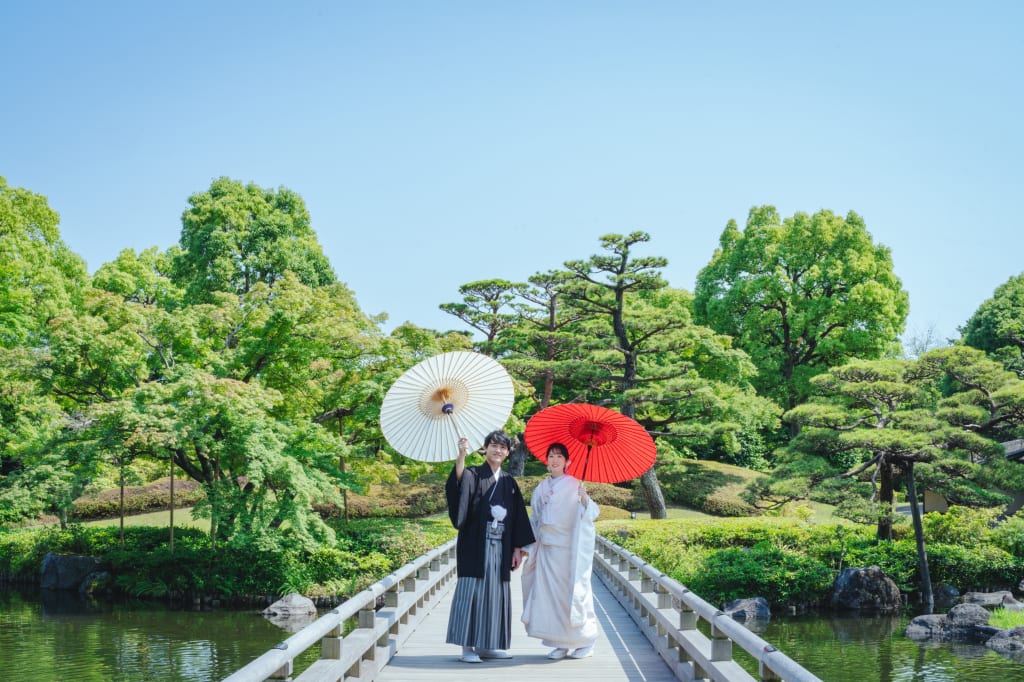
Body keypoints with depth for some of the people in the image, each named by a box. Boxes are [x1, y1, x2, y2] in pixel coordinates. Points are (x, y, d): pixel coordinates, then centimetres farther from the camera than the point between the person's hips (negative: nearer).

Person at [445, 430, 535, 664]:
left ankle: (486, 645, 15)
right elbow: (459, 481, -24)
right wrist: (462, 455, -42)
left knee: (495, 593, 7)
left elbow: (518, 517, 14)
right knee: (472, 591, -7)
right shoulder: (473, 475, 0)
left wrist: (517, 548, 6)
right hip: (475, 545, -5)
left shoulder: (509, 482, 14)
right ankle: (467, 646, -5)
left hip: (500, 546, 5)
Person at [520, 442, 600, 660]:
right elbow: (535, 520, 19)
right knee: (551, 595, 3)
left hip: (570, 549, -5)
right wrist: (527, 546, 16)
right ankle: (562, 644, 11)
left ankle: (585, 643, 9)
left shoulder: (574, 486, -4)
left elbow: (591, 514, -13)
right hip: (547, 549, 5)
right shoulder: (541, 489, 11)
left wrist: (584, 499, -31)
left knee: (573, 593, -2)